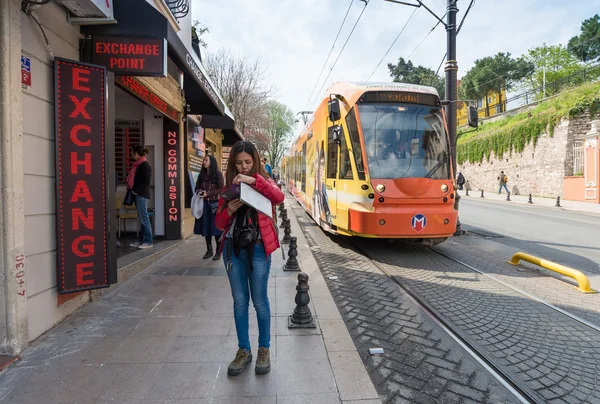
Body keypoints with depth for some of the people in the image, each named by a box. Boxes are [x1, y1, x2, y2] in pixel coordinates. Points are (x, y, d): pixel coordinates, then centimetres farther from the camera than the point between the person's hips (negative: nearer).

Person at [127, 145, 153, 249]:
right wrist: (133, 189, 10)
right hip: (138, 194, 9)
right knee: (142, 218, 11)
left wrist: (137, 190, -15)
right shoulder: (138, 164, 16)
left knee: (144, 218, -7)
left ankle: (148, 242, -2)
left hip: (142, 195, -9)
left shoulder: (145, 165, -12)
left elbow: (146, 182, -17)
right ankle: (142, 240, 16)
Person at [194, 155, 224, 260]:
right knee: (206, 227, 8)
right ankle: (209, 250, 19)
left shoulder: (218, 174, -2)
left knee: (216, 228, -3)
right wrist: (199, 192, -5)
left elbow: (221, 189, -7)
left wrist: (208, 194, -15)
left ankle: (218, 251, 5)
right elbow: (197, 187, 17)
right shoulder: (201, 175, 13)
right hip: (204, 204, 5)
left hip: (215, 204, -5)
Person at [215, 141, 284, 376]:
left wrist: (254, 180, -27)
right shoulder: (228, 187, 11)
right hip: (233, 248, 3)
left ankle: (264, 349, 23)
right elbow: (219, 224, 6)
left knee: (259, 301, 6)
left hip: (257, 248, -3)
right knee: (240, 301, 10)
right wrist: (229, 210, -14)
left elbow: (279, 198, -20)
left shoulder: (263, 182, 3)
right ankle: (243, 350, 24)